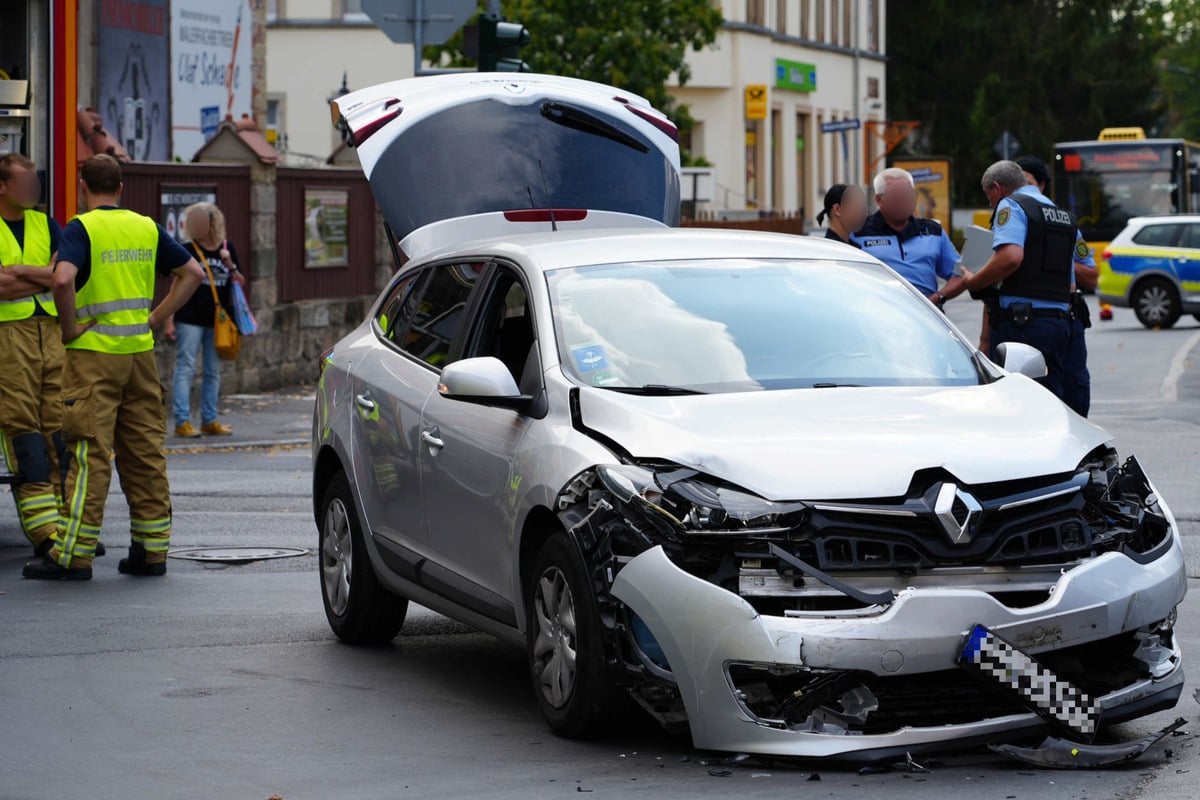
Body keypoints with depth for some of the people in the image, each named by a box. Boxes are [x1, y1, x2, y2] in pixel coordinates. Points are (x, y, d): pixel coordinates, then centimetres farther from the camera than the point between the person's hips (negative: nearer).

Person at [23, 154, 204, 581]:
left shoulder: (82, 228, -8)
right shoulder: (147, 227, 9)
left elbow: (64, 279, -25)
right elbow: (192, 273, 13)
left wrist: (69, 328, -12)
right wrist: (155, 318, 11)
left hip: (94, 353, -5)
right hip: (140, 351, 5)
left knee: (90, 453, -5)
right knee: (144, 453, 8)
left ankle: (72, 554, -4)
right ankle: (151, 550, 10)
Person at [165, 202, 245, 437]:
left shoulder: (227, 249, 7)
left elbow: (240, 283, 12)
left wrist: (230, 266, -8)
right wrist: (169, 321, -7)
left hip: (217, 320, 4)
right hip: (190, 319, -4)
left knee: (213, 371, 10)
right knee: (185, 368, -5)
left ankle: (209, 420, 19)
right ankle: (182, 422, -4)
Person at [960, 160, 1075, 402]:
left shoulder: (1011, 205, -4)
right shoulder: (1065, 216, 22)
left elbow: (1011, 256, -23)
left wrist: (974, 282, -11)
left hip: (1019, 321, -8)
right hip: (1060, 320, 8)